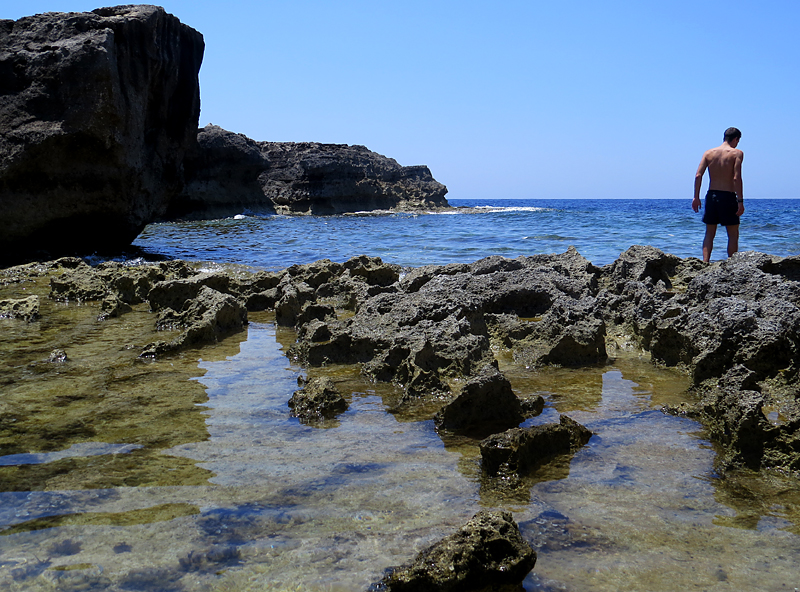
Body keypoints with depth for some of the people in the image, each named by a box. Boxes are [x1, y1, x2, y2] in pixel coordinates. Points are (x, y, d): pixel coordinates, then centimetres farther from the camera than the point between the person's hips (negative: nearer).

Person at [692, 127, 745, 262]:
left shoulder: (709, 153, 7)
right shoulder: (737, 153, -4)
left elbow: (698, 175, -1)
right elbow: (737, 178, -14)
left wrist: (696, 197, 2)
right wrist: (740, 201, -13)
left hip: (711, 195, 4)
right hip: (728, 196, -4)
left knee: (709, 233, 11)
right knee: (733, 234, 7)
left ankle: (705, 262, -1)